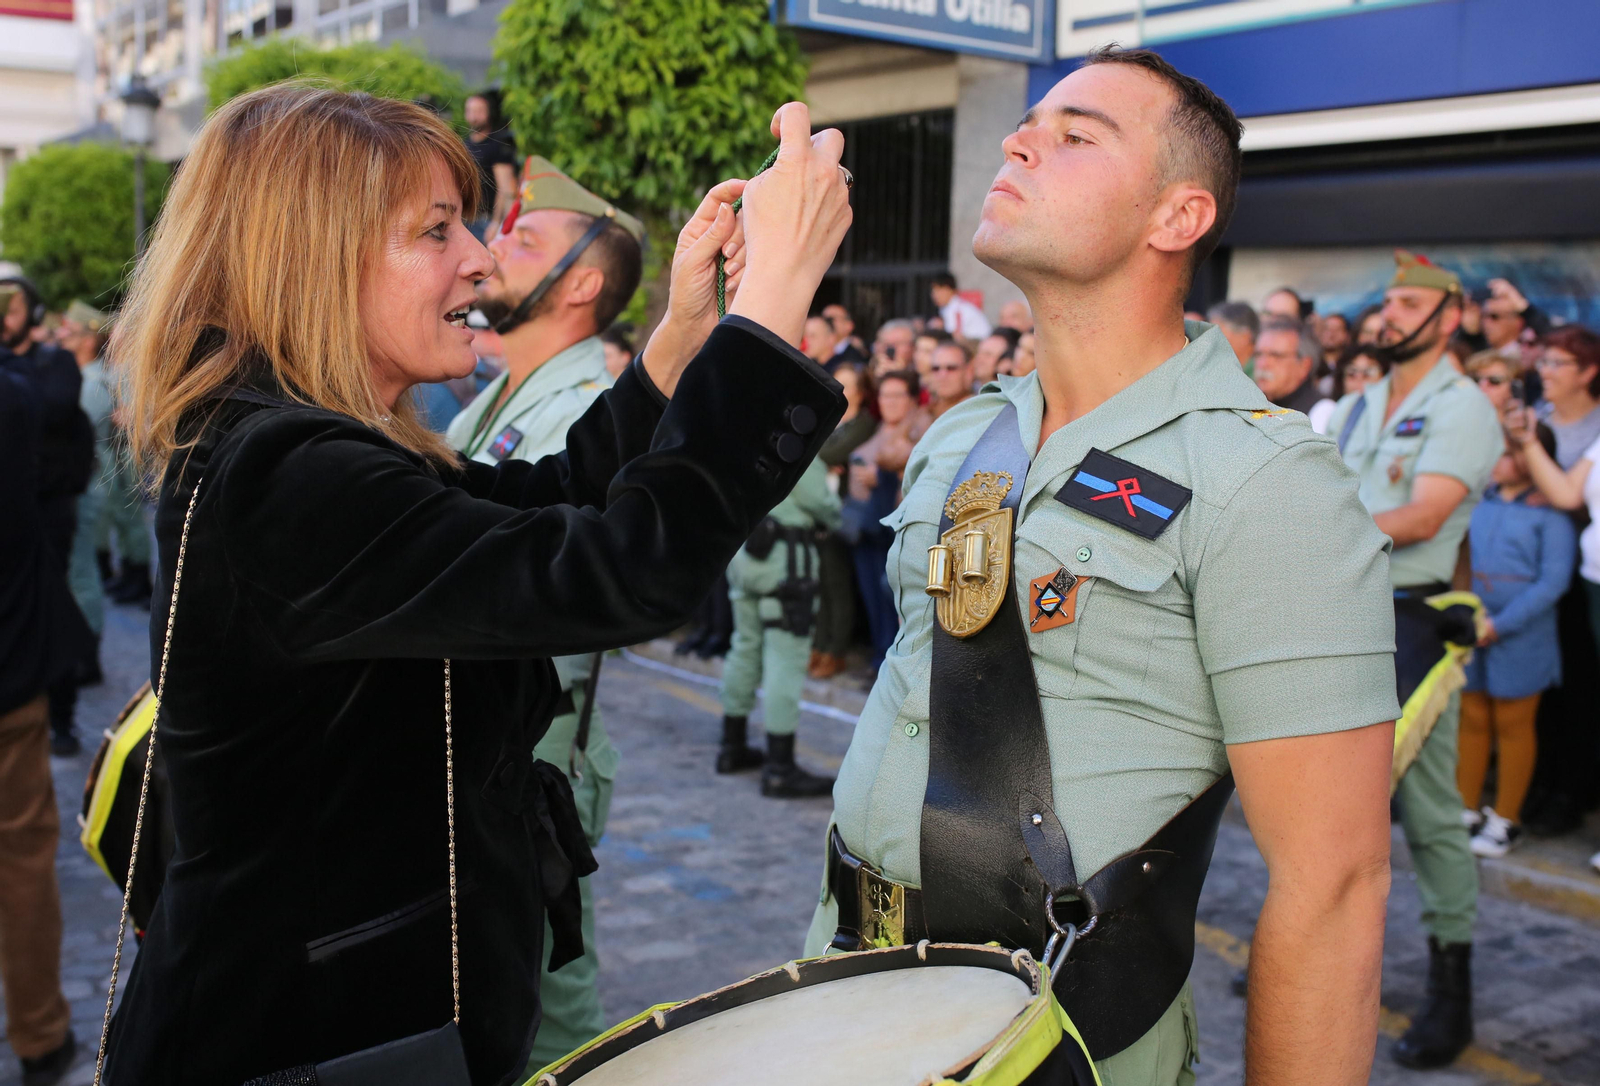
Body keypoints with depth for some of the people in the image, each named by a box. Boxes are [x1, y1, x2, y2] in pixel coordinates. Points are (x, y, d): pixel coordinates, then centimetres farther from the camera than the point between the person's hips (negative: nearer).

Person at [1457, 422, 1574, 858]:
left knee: (1512, 725, 5)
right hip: (1469, 633, 4)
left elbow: (1553, 581, -11)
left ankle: (1505, 819, 16)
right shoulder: (1478, 502, 9)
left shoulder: (1550, 513, -6)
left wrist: (1500, 624, -17)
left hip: (1519, 638, -4)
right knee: (1472, 720, 9)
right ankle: (1467, 811, 20)